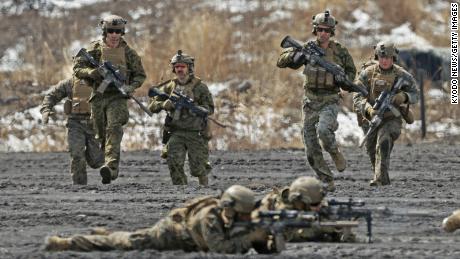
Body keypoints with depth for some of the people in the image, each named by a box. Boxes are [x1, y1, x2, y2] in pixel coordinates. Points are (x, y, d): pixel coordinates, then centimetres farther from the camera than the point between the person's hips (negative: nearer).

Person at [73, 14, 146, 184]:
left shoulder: (127, 52, 4)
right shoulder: (95, 49, 4)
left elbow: (140, 75, 12)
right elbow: (77, 68, 2)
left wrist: (131, 87, -8)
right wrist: (92, 72, -18)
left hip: (118, 98, -2)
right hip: (98, 97, 2)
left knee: (114, 130, -22)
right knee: (101, 135, 9)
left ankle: (111, 167, -36)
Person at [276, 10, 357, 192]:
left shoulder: (340, 51, -2)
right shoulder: (307, 48, 1)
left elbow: (351, 71, 12)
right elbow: (281, 61, -1)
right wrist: (295, 56, -22)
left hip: (330, 102, -3)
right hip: (310, 102, 3)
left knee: (323, 130, -31)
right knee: (312, 150, -2)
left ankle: (336, 154, -1)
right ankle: (327, 182, 8)